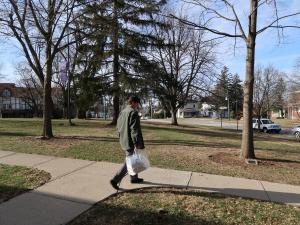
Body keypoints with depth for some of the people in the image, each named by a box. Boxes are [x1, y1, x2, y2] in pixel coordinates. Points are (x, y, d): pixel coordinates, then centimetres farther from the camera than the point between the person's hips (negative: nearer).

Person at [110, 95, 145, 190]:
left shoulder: (122, 112, 12)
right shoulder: (133, 113, -17)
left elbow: (118, 127, 18)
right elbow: (135, 130, -23)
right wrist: (137, 143, -21)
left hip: (124, 141, 10)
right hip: (130, 142, -10)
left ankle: (134, 178, 35)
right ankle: (115, 180, -1)